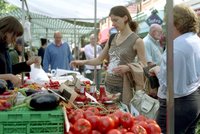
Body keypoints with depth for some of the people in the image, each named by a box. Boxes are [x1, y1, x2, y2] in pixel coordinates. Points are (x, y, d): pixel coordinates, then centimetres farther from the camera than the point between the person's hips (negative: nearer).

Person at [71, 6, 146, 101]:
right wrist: (83, 62, -1)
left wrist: (127, 68, -23)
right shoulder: (112, 38, 9)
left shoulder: (137, 41, -8)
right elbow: (99, 59, 13)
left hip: (123, 87, -6)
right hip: (108, 84, 6)